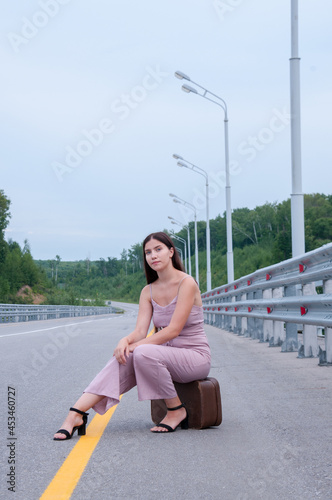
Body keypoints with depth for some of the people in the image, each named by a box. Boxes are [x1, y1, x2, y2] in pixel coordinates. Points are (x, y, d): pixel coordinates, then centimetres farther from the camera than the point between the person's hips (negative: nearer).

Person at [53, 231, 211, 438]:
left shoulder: (187, 283, -12)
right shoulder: (148, 291, 9)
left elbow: (174, 329, -20)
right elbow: (140, 331, -1)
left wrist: (136, 346, -23)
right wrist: (126, 341, -24)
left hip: (195, 356, -6)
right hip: (166, 354, 6)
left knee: (143, 353, -32)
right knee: (123, 360, -20)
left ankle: (176, 410, -15)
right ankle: (76, 415, -28)